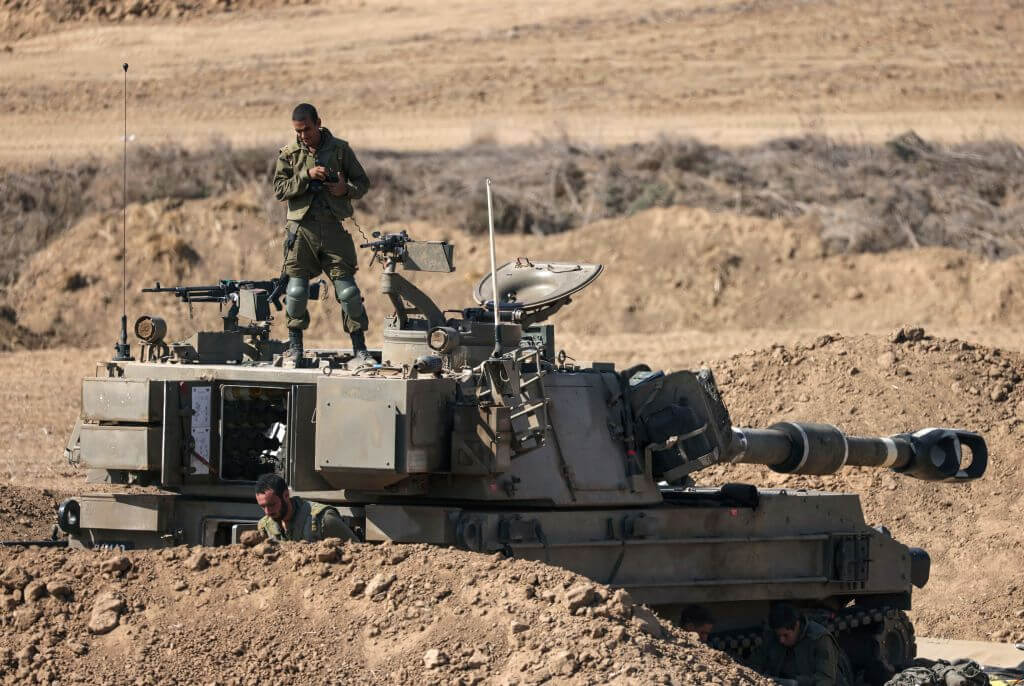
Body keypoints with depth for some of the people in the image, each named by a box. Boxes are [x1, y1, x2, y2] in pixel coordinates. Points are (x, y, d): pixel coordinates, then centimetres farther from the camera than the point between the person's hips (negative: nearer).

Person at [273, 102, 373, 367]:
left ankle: (360, 349, 0)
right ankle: (295, 348, 12)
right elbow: (279, 190, -2)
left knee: (348, 290, -4)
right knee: (296, 290, 0)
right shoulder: (289, 154, 7)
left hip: (334, 228, -1)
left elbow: (363, 183, 11)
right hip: (302, 228, 1)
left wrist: (346, 189, -10)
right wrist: (307, 175, -14)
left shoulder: (340, 149, 7)